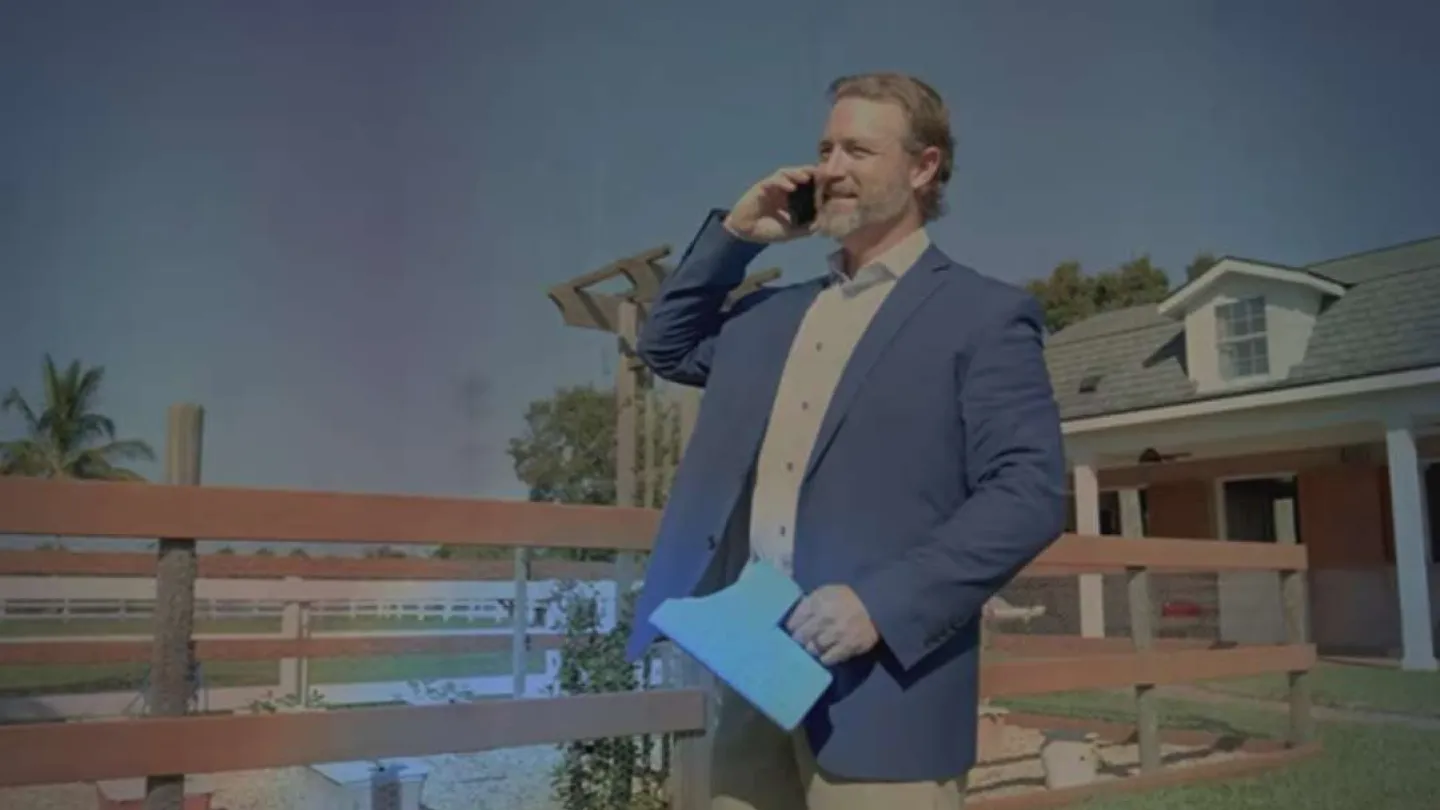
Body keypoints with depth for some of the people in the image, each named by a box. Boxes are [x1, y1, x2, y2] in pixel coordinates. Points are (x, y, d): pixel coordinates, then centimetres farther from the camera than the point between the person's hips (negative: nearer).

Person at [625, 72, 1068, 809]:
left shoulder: (984, 314, -2)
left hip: (882, 689, -6)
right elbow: (664, 346, 28)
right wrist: (734, 234, 14)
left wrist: (882, 602, -21)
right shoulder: (774, 313, 18)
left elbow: (1030, 491, -10)